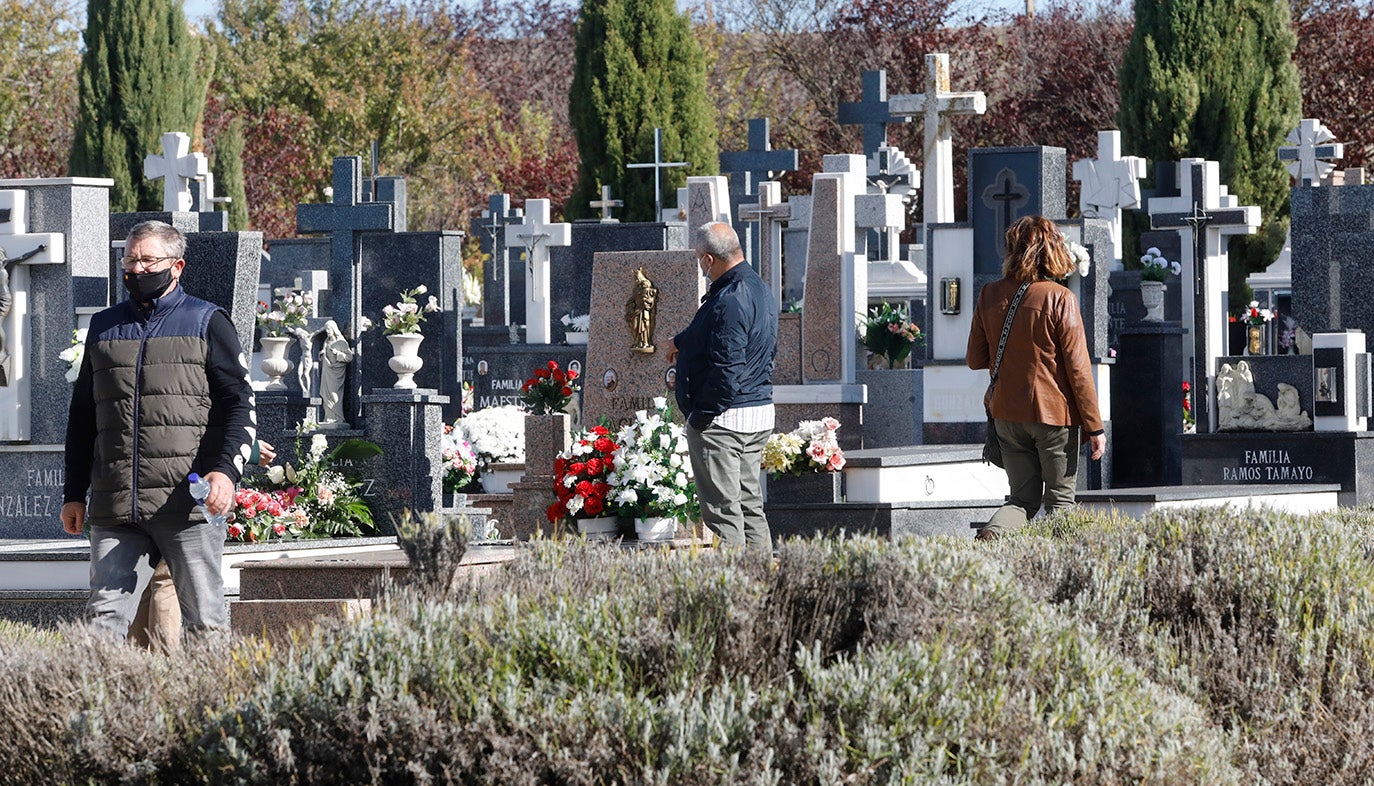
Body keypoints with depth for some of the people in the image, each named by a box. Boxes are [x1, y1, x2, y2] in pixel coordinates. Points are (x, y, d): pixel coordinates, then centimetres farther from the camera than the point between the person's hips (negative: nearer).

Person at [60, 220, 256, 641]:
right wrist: (74, 493, 18)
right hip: (114, 507, 4)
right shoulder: (104, 328, 20)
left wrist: (226, 469, -14)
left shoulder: (207, 323, 8)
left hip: (188, 503, -3)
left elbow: (239, 404, 2)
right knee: (104, 617, -5)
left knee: (205, 622, -3)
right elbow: (82, 414, 25)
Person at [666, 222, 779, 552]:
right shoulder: (758, 289, 12)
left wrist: (702, 415, -19)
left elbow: (727, 368, -26)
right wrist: (682, 341, 32)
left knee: (722, 509, -6)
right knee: (749, 504, 15)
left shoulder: (728, 302, -21)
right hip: (759, 415, 10)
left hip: (723, 418, -10)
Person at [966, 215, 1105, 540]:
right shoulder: (1060, 299, -12)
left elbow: (975, 360, 7)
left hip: (1007, 413, 4)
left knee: (1023, 498, 11)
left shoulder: (990, 296, -1)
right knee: (1060, 499, 7)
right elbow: (1078, 368, -11)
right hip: (1054, 413, -4)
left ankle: (992, 533, -17)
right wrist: (1094, 426, -4)